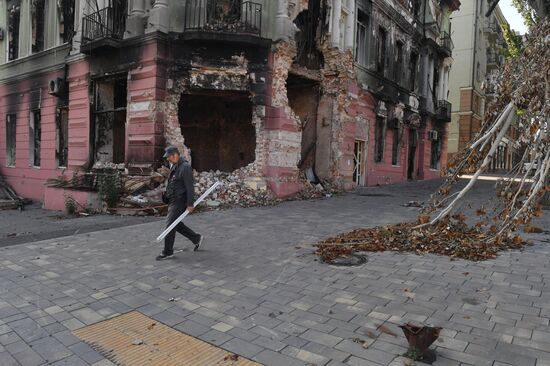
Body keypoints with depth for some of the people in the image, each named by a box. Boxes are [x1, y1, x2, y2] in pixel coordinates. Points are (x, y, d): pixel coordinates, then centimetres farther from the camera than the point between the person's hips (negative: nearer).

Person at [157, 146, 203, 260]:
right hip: (173, 200, 10)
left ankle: (168, 252, 5)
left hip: (179, 200, -10)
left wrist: (190, 204, -19)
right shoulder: (174, 166, 13)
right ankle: (197, 238, 28)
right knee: (176, 224, 15)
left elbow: (190, 187, -19)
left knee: (170, 224, -6)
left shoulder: (185, 167, -17)